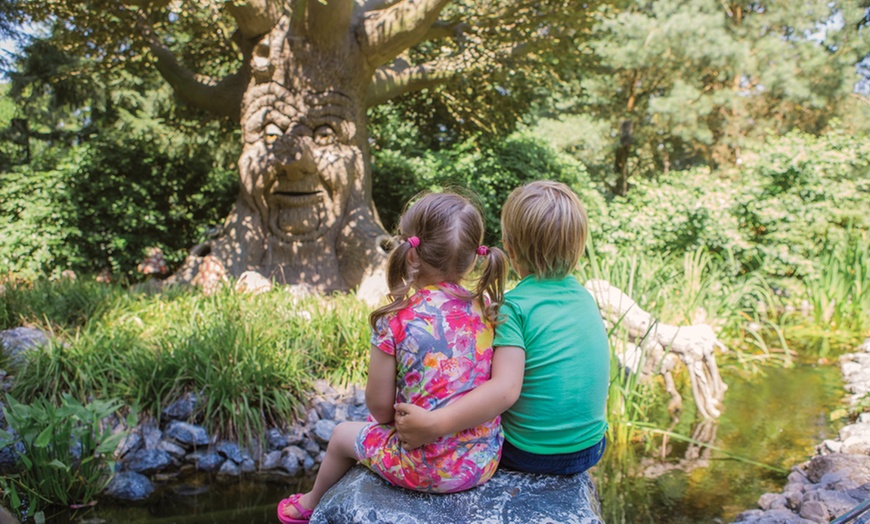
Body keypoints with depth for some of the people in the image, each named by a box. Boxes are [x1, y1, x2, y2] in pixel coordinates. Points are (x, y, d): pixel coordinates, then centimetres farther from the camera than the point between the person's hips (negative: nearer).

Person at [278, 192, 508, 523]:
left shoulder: (396, 322, -20)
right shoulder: (487, 308, -6)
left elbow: (379, 405, -12)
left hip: (426, 468, -5)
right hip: (485, 459, 5)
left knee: (343, 435, 26)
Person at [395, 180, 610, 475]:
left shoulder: (515, 306, -18)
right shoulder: (585, 297, 1)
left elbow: (505, 389, -30)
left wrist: (434, 424, -36)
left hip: (529, 454, -5)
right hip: (591, 451, 5)